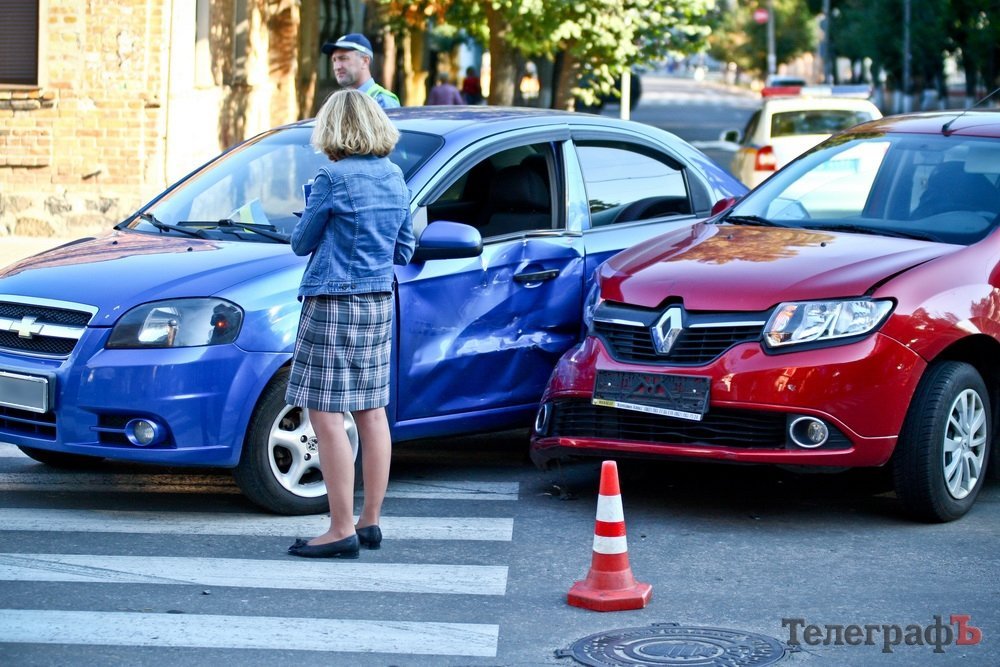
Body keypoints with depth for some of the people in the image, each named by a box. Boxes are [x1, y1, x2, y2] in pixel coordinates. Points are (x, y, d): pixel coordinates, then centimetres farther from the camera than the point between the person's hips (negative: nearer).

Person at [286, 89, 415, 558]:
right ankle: (369, 521, 19)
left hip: (331, 304, -8)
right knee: (372, 412, 13)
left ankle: (342, 531, -8)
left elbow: (301, 242, -4)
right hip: (379, 304, 8)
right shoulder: (394, 178, 8)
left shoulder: (332, 178, -14)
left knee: (326, 416, -6)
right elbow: (404, 250, 15)